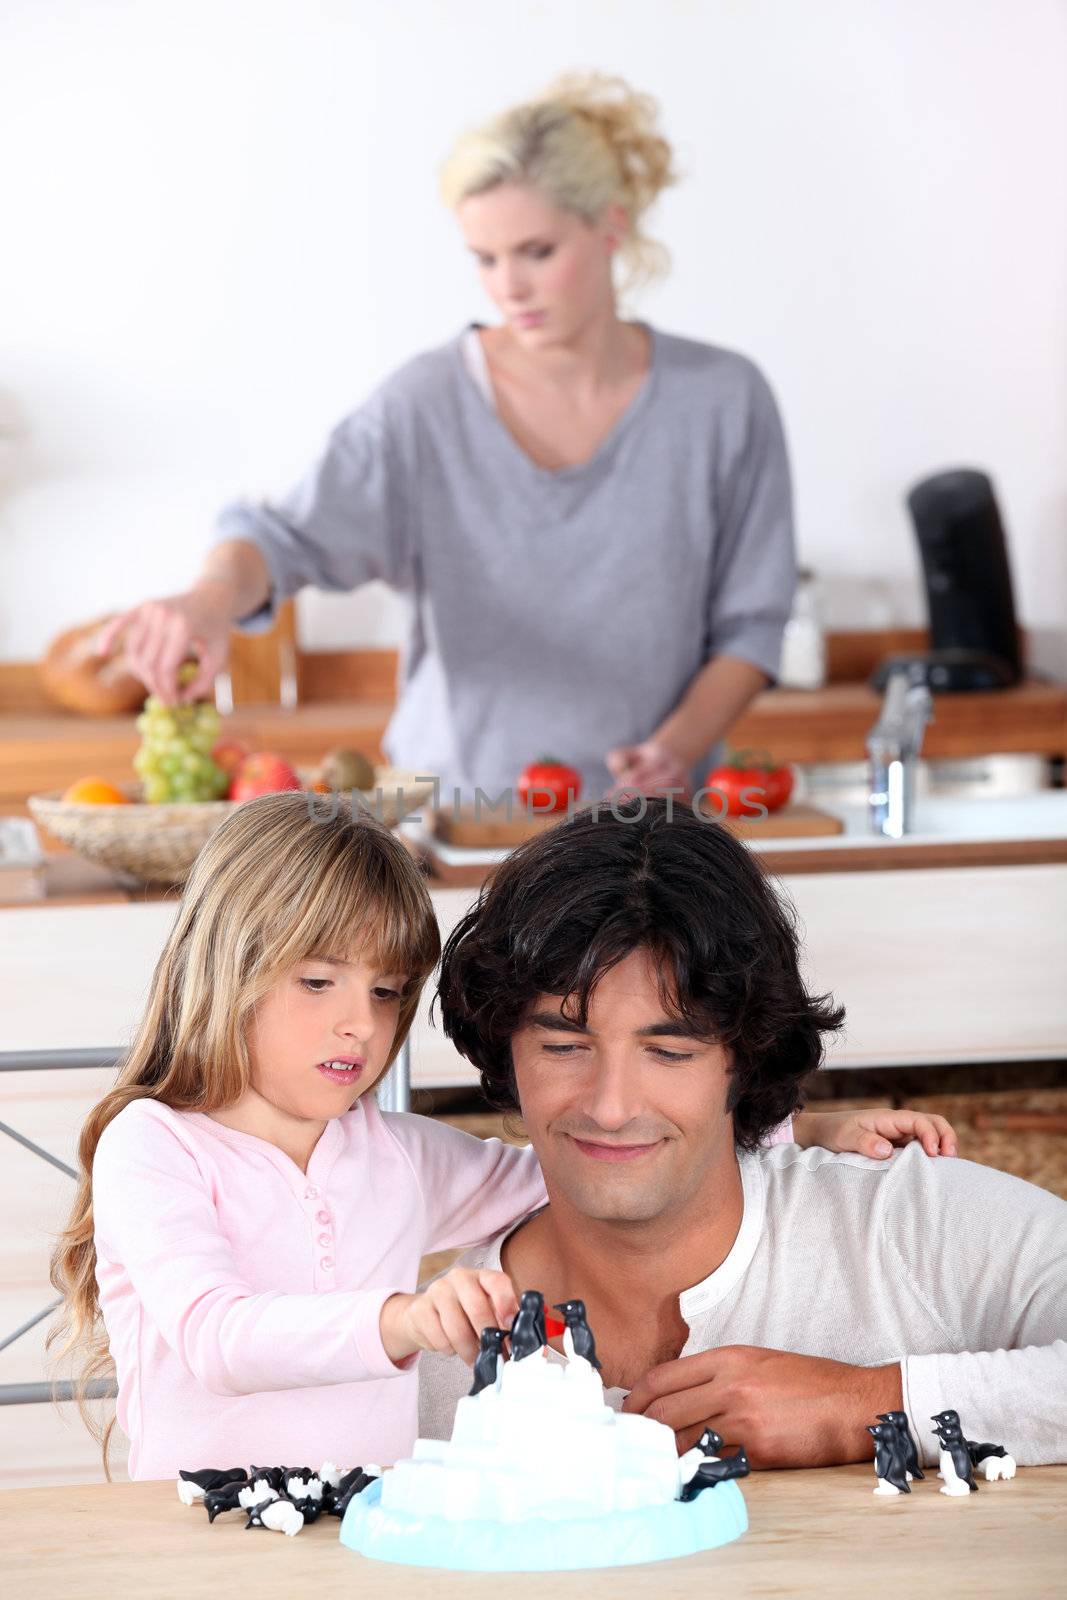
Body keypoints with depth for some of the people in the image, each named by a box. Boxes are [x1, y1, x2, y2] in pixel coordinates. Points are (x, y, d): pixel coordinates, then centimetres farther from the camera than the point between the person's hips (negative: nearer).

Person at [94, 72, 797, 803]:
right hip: (455, 809, -1)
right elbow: (291, 535, -12)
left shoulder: (722, 401, 4)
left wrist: (678, 749, -9)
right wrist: (215, 594, -35)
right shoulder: (427, 404, 0)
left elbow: (750, 620, 8)